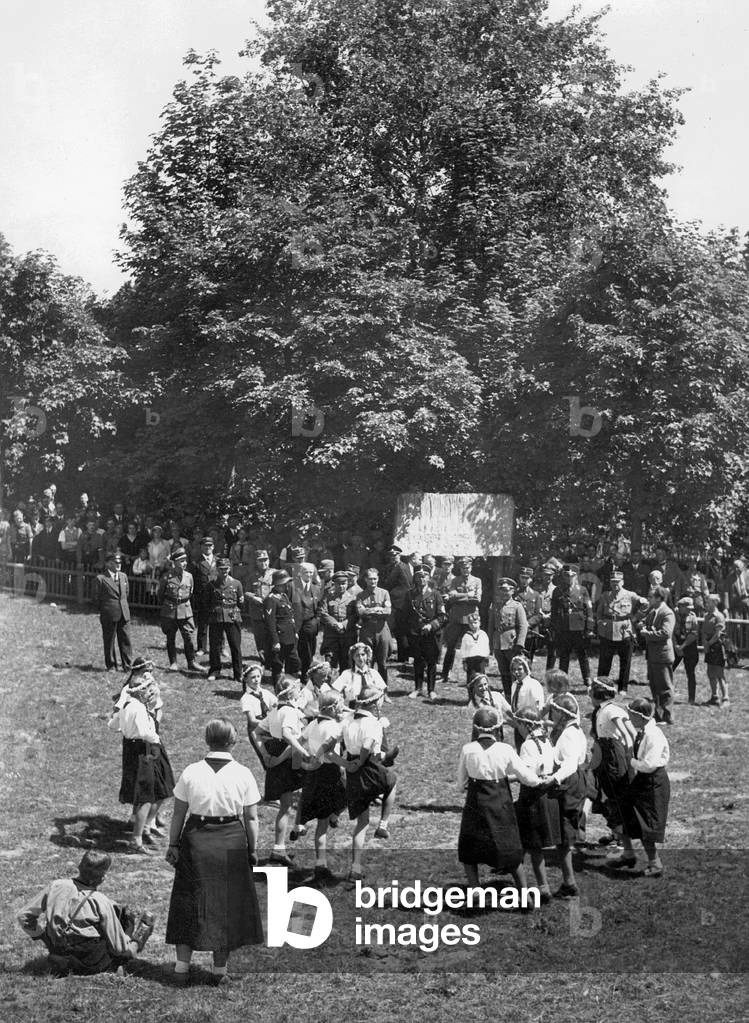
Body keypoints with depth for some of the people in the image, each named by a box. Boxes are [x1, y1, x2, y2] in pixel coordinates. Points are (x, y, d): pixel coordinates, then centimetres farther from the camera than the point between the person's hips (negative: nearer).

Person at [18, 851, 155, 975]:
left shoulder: (56, 886, -11)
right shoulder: (100, 902, -21)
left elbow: (24, 916, 0)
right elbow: (119, 947, -12)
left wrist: (43, 936, 13)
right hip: (91, 965, -5)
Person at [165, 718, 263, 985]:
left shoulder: (191, 772, -4)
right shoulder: (243, 774, -5)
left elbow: (178, 814, -1)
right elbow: (251, 818, -4)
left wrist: (173, 844, 8)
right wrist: (252, 850, 5)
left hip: (196, 840, 1)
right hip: (231, 843, 0)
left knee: (189, 902, 12)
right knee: (227, 904, 12)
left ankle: (182, 966, 12)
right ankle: (220, 969, 17)